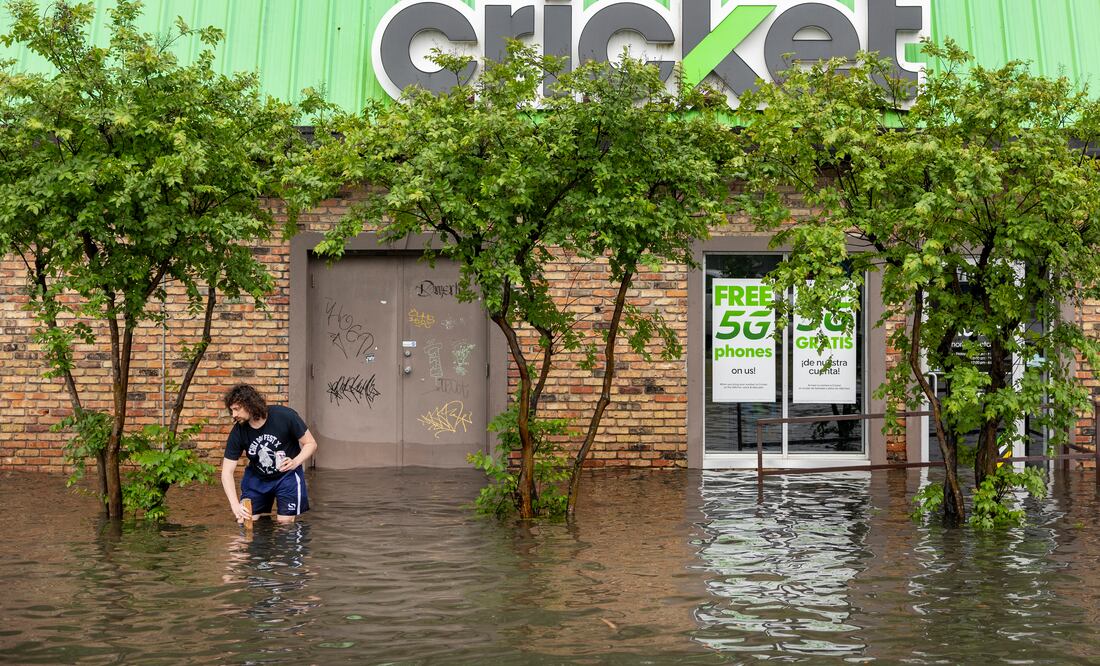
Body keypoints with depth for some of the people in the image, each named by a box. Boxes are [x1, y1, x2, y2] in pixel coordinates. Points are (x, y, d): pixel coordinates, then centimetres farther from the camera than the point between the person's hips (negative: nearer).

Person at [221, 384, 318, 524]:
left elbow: (310, 444, -13)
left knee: (285, 523, -6)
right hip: (256, 479, 3)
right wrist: (235, 505, -28)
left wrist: (295, 462, -33)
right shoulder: (238, 432, -16)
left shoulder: (285, 416, -23)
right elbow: (227, 471, -15)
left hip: (287, 476, -3)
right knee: (244, 522, -1)